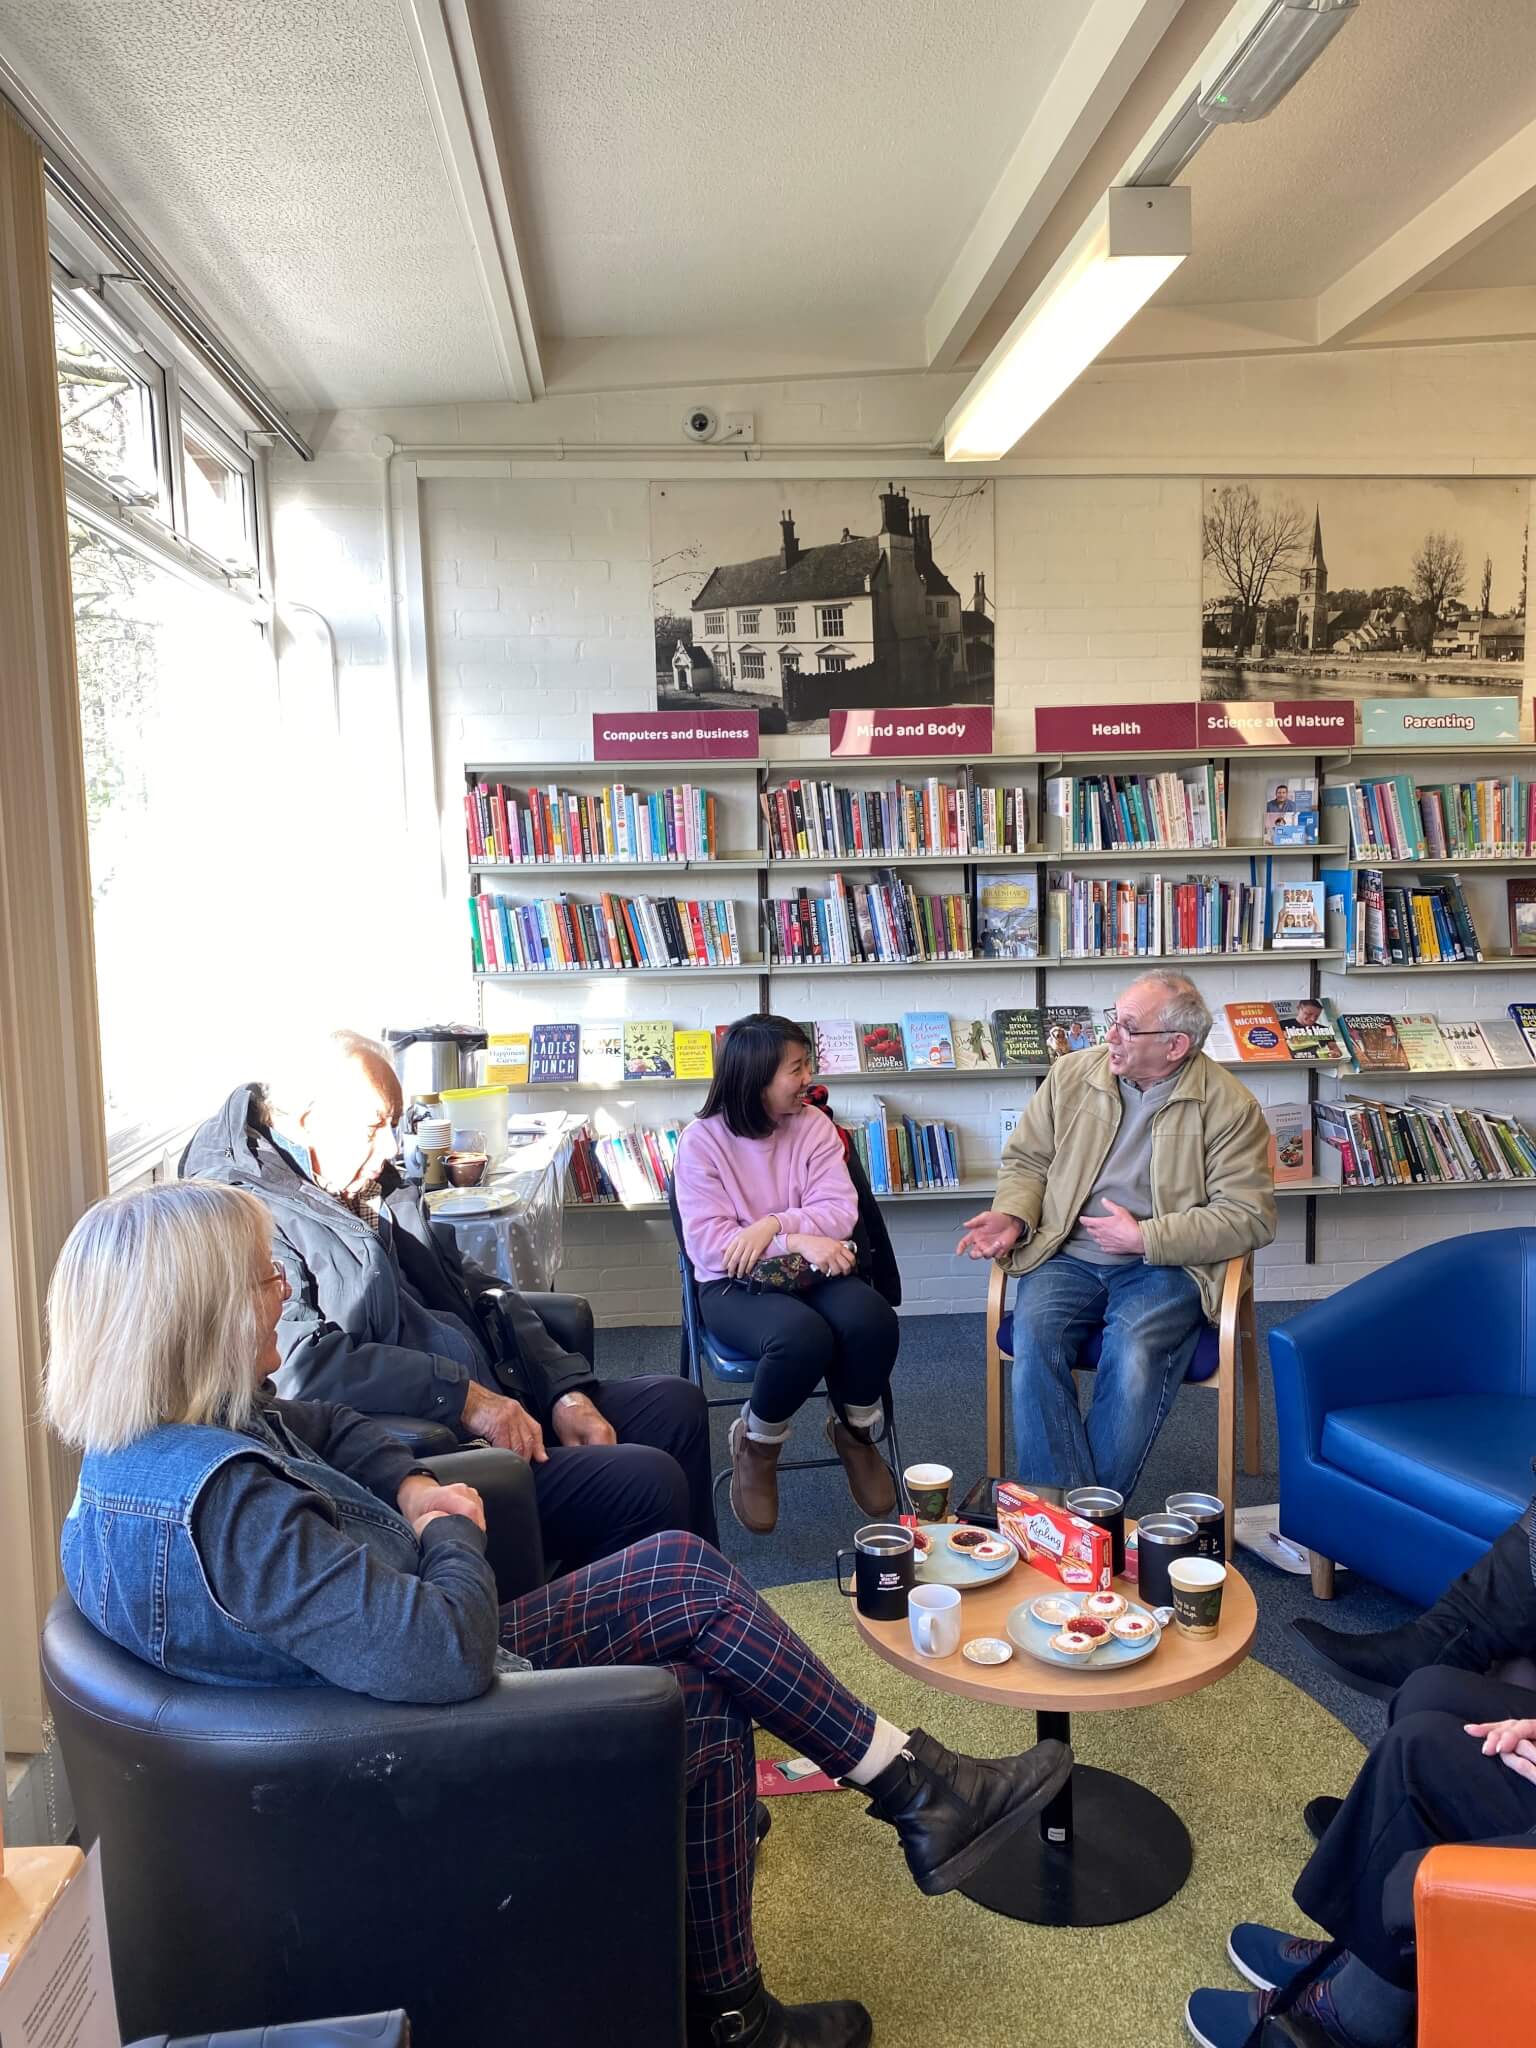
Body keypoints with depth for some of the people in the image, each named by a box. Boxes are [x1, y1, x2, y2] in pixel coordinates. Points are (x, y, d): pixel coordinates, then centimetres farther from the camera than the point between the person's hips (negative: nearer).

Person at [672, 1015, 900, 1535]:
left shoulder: (814, 1125, 3)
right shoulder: (701, 1140, -8)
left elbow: (840, 1212, -6)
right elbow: (708, 1243, -16)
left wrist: (773, 1225, -23)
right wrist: (797, 1241, -25)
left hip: (812, 1274, 4)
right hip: (735, 1286, -3)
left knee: (872, 1319, -29)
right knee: (803, 1335, -35)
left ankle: (855, 1432, 3)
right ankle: (756, 1446, -3)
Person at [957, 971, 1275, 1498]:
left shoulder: (1229, 1106, -4)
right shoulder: (1071, 1074, 6)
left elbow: (1250, 1216, -7)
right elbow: (1025, 1161, 15)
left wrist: (1144, 1237, -14)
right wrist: (1013, 1217, -7)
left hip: (1166, 1264, -2)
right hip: (1067, 1256, 3)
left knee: (1135, 1352, -33)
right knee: (1035, 1336, -28)